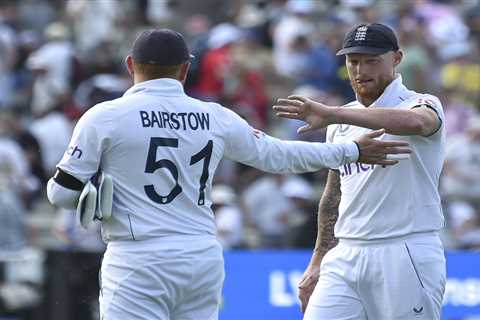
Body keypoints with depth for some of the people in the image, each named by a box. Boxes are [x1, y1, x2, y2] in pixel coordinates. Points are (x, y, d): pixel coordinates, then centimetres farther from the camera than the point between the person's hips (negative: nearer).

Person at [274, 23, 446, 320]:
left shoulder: (423, 105, -5)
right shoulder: (343, 120, 17)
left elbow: (414, 122, -31)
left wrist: (331, 114, -39)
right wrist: (318, 262, 20)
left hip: (405, 258, -6)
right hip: (345, 259, 6)